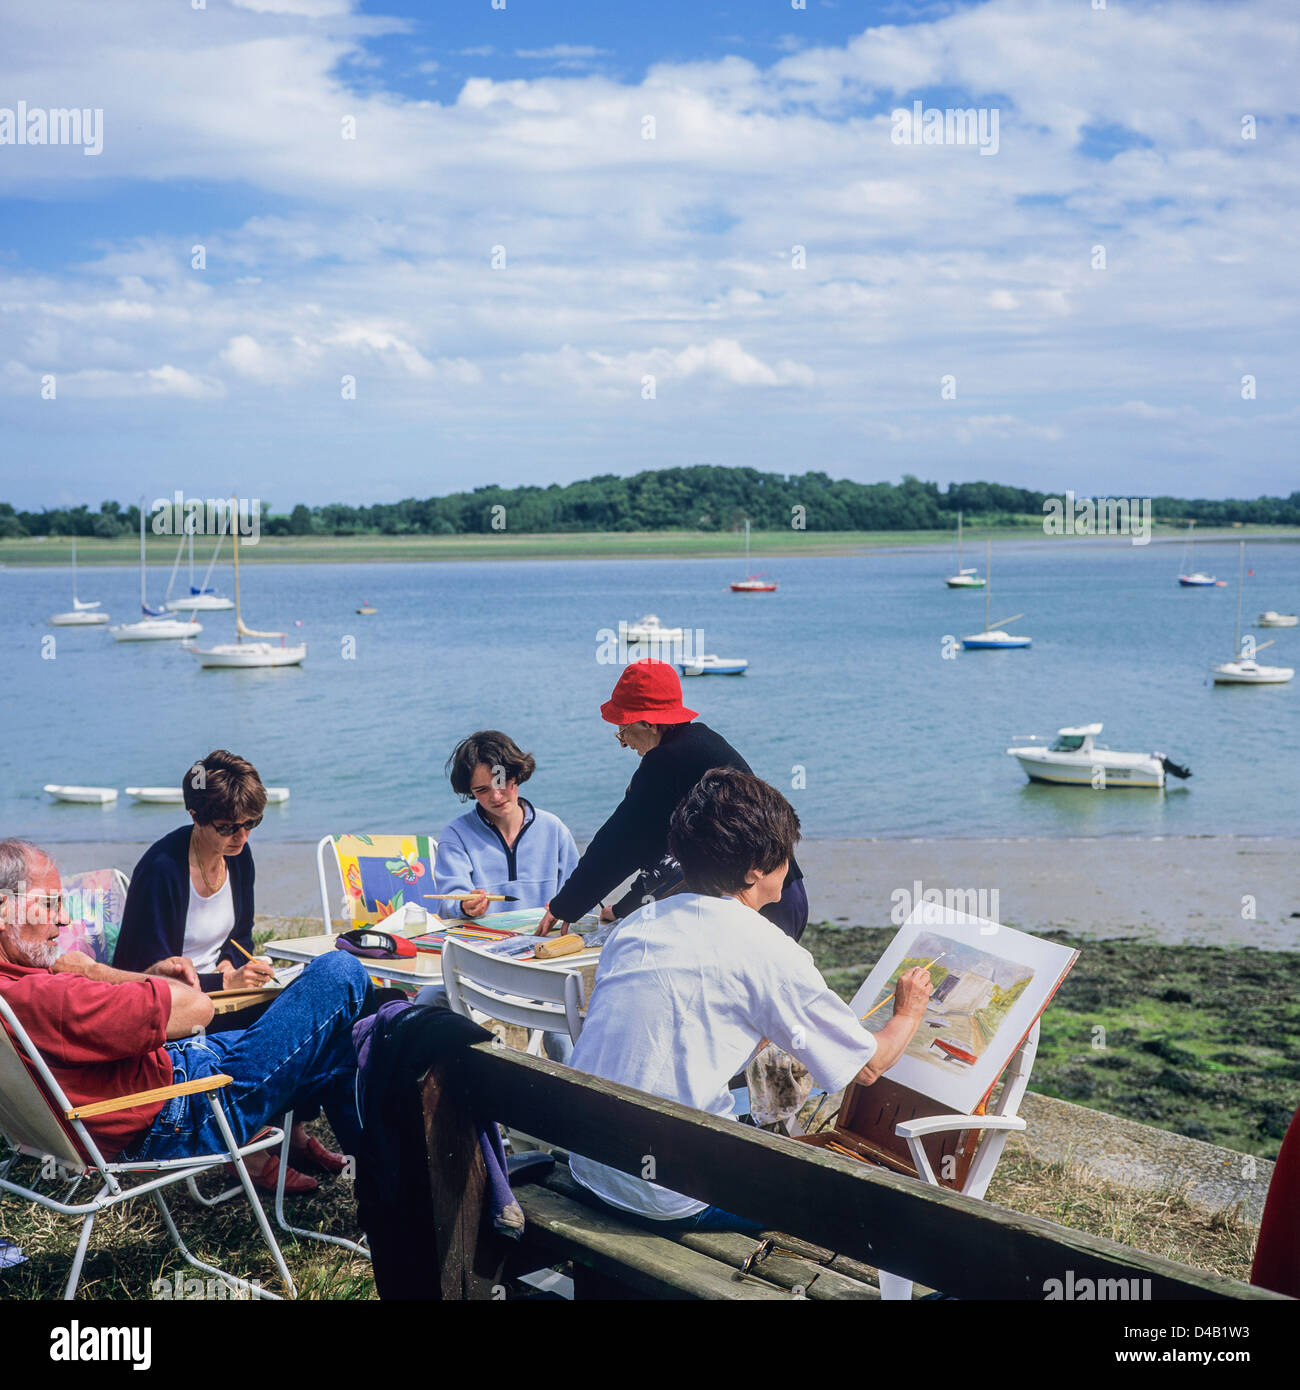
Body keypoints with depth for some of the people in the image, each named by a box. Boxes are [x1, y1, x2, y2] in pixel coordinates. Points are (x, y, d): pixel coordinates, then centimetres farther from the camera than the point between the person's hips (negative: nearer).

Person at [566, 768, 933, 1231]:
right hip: (669, 1199, -7)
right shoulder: (767, 949, -12)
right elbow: (868, 1067, -1)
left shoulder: (636, 923, 7)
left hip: (586, 1169, 7)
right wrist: (909, 1012, 19)